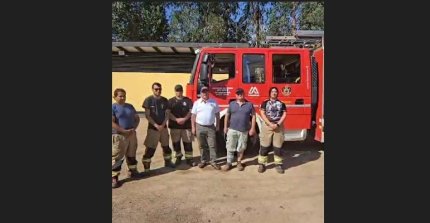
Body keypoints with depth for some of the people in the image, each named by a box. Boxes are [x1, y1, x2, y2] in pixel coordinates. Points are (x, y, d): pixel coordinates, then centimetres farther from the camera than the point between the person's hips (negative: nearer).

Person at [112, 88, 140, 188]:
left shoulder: (130, 106, 10)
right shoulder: (113, 107, -7)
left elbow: (137, 118, 14)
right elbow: (112, 123, -16)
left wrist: (134, 128, -3)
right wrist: (124, 131, -20)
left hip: (132, 135, 6)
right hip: (118, 136, -6)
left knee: (132, 155, 18)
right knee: (117, 157, -2)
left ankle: (132, 171, 33)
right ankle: (114, 177, 7)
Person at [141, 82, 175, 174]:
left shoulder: (165, 100, 3)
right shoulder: (148, 100, -8)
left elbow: (167, 114, 4)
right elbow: (147, 115, -10)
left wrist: (162, 125, -9)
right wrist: (156, 125, -16)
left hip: (163, 127, 4)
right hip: (152, 127, -4)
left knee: (166, 146, 16)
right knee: (150, 148, -6)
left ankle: (167, 162, 34)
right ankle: (146, 167, 2)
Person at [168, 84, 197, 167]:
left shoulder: (188, 100, 5)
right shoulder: (171, 101, 5)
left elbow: (191, 111, -3)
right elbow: (168, 113, -4)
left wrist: (184, 119, -18)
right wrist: (176, 119, -18)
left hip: (186, 125, -1)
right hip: (174, 126, 1)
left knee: (187, 143, 1)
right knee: (176, 143, 9)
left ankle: (189, 159, 10)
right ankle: (178, 157, 28)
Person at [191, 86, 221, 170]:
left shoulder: (214, 102, 3)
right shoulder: (197, 103, 1)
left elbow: (217, 114, 9)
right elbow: (193, 116, 2)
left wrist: (217, 125, 6)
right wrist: (193, 127, -2)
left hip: (211, 127, 0)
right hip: (200, 127, 0)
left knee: (212, 145, 1)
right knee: (202, 146, 10)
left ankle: (213, 161, 9)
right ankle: (203, 161, 22)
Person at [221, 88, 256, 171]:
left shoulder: (249, 104, 2)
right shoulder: (232, 104, 5)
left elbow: (253, 116, 3)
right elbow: (227, 115, 8)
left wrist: (252, 128, -3)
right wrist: (225, 127, 3)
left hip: (244, 130, 0)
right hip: (232, 129, 1)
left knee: (241, 148, 9)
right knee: (230, 147, 4)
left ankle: (239, 162, 26)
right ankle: (229, 163, 14)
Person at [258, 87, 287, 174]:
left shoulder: (281, 104, 10)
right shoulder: (265, 103, 5)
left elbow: (284, 115, 1)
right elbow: (262, 114, -6)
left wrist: (277, 124, -12)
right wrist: (270, 124, -16)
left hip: (279, 126, 2)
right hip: (267, 126, -1)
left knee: (278, 147, 4)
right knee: (264, 146, 0)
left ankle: (278, 164, 13)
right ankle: (261, 164, 8)